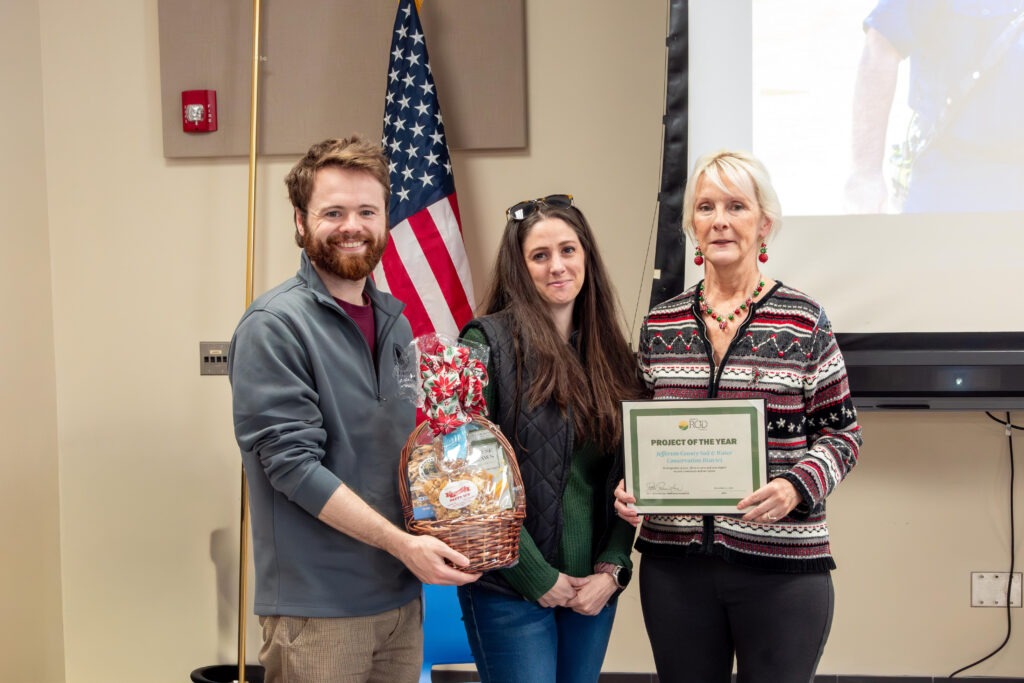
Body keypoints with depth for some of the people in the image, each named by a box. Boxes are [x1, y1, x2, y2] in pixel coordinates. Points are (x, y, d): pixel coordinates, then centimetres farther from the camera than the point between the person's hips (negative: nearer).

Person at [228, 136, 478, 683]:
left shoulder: (393, 319, 10)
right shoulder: (273, 326, -12)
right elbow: (293, 464, -18)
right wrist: (401, 543, -19)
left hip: (402, 596, 7)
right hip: (318, 607, -6)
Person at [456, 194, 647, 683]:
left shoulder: (612, 354, 8)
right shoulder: (490, 342, -8)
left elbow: (626, 474, 9)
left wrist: (612, 568, -3)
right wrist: (540, 579, -11)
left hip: (594, 589, 5)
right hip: (511, 589, -5)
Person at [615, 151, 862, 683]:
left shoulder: (805, 322, -2)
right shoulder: (660, 324, 6)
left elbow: (841, 432, 2)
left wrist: (796, 487, -16)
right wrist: (628, 486, -3)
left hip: (782, 564, -2)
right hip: (674, 562, 3)